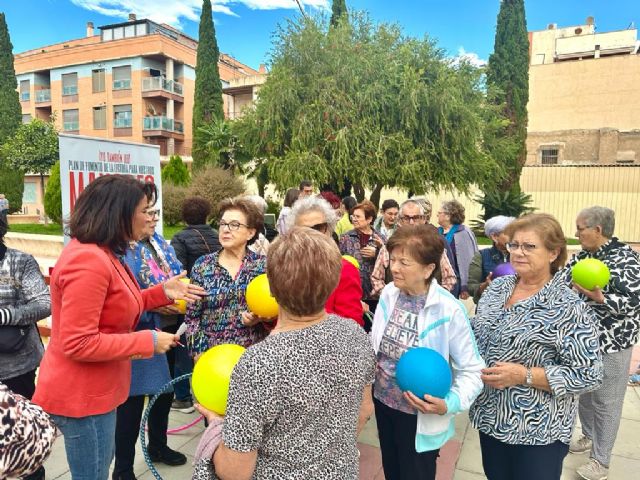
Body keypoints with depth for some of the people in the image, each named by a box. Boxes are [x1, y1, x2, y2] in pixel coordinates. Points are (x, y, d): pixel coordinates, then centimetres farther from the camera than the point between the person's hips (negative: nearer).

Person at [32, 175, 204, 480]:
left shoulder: (100, 253, 6)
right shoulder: (88, 260, -28)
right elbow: (78, 344, -29)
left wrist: (162, 293, 3)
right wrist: (147, 341, -23)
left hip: (92, 388, 10)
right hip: (81, 395, -10)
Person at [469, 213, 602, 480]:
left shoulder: (568, 307, -19)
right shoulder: (497, 287, 0)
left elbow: (588, 375, -19)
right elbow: (477, 332, 13)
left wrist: (524, 375, -25)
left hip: (537, 430, -5)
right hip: (489, 416, 6)